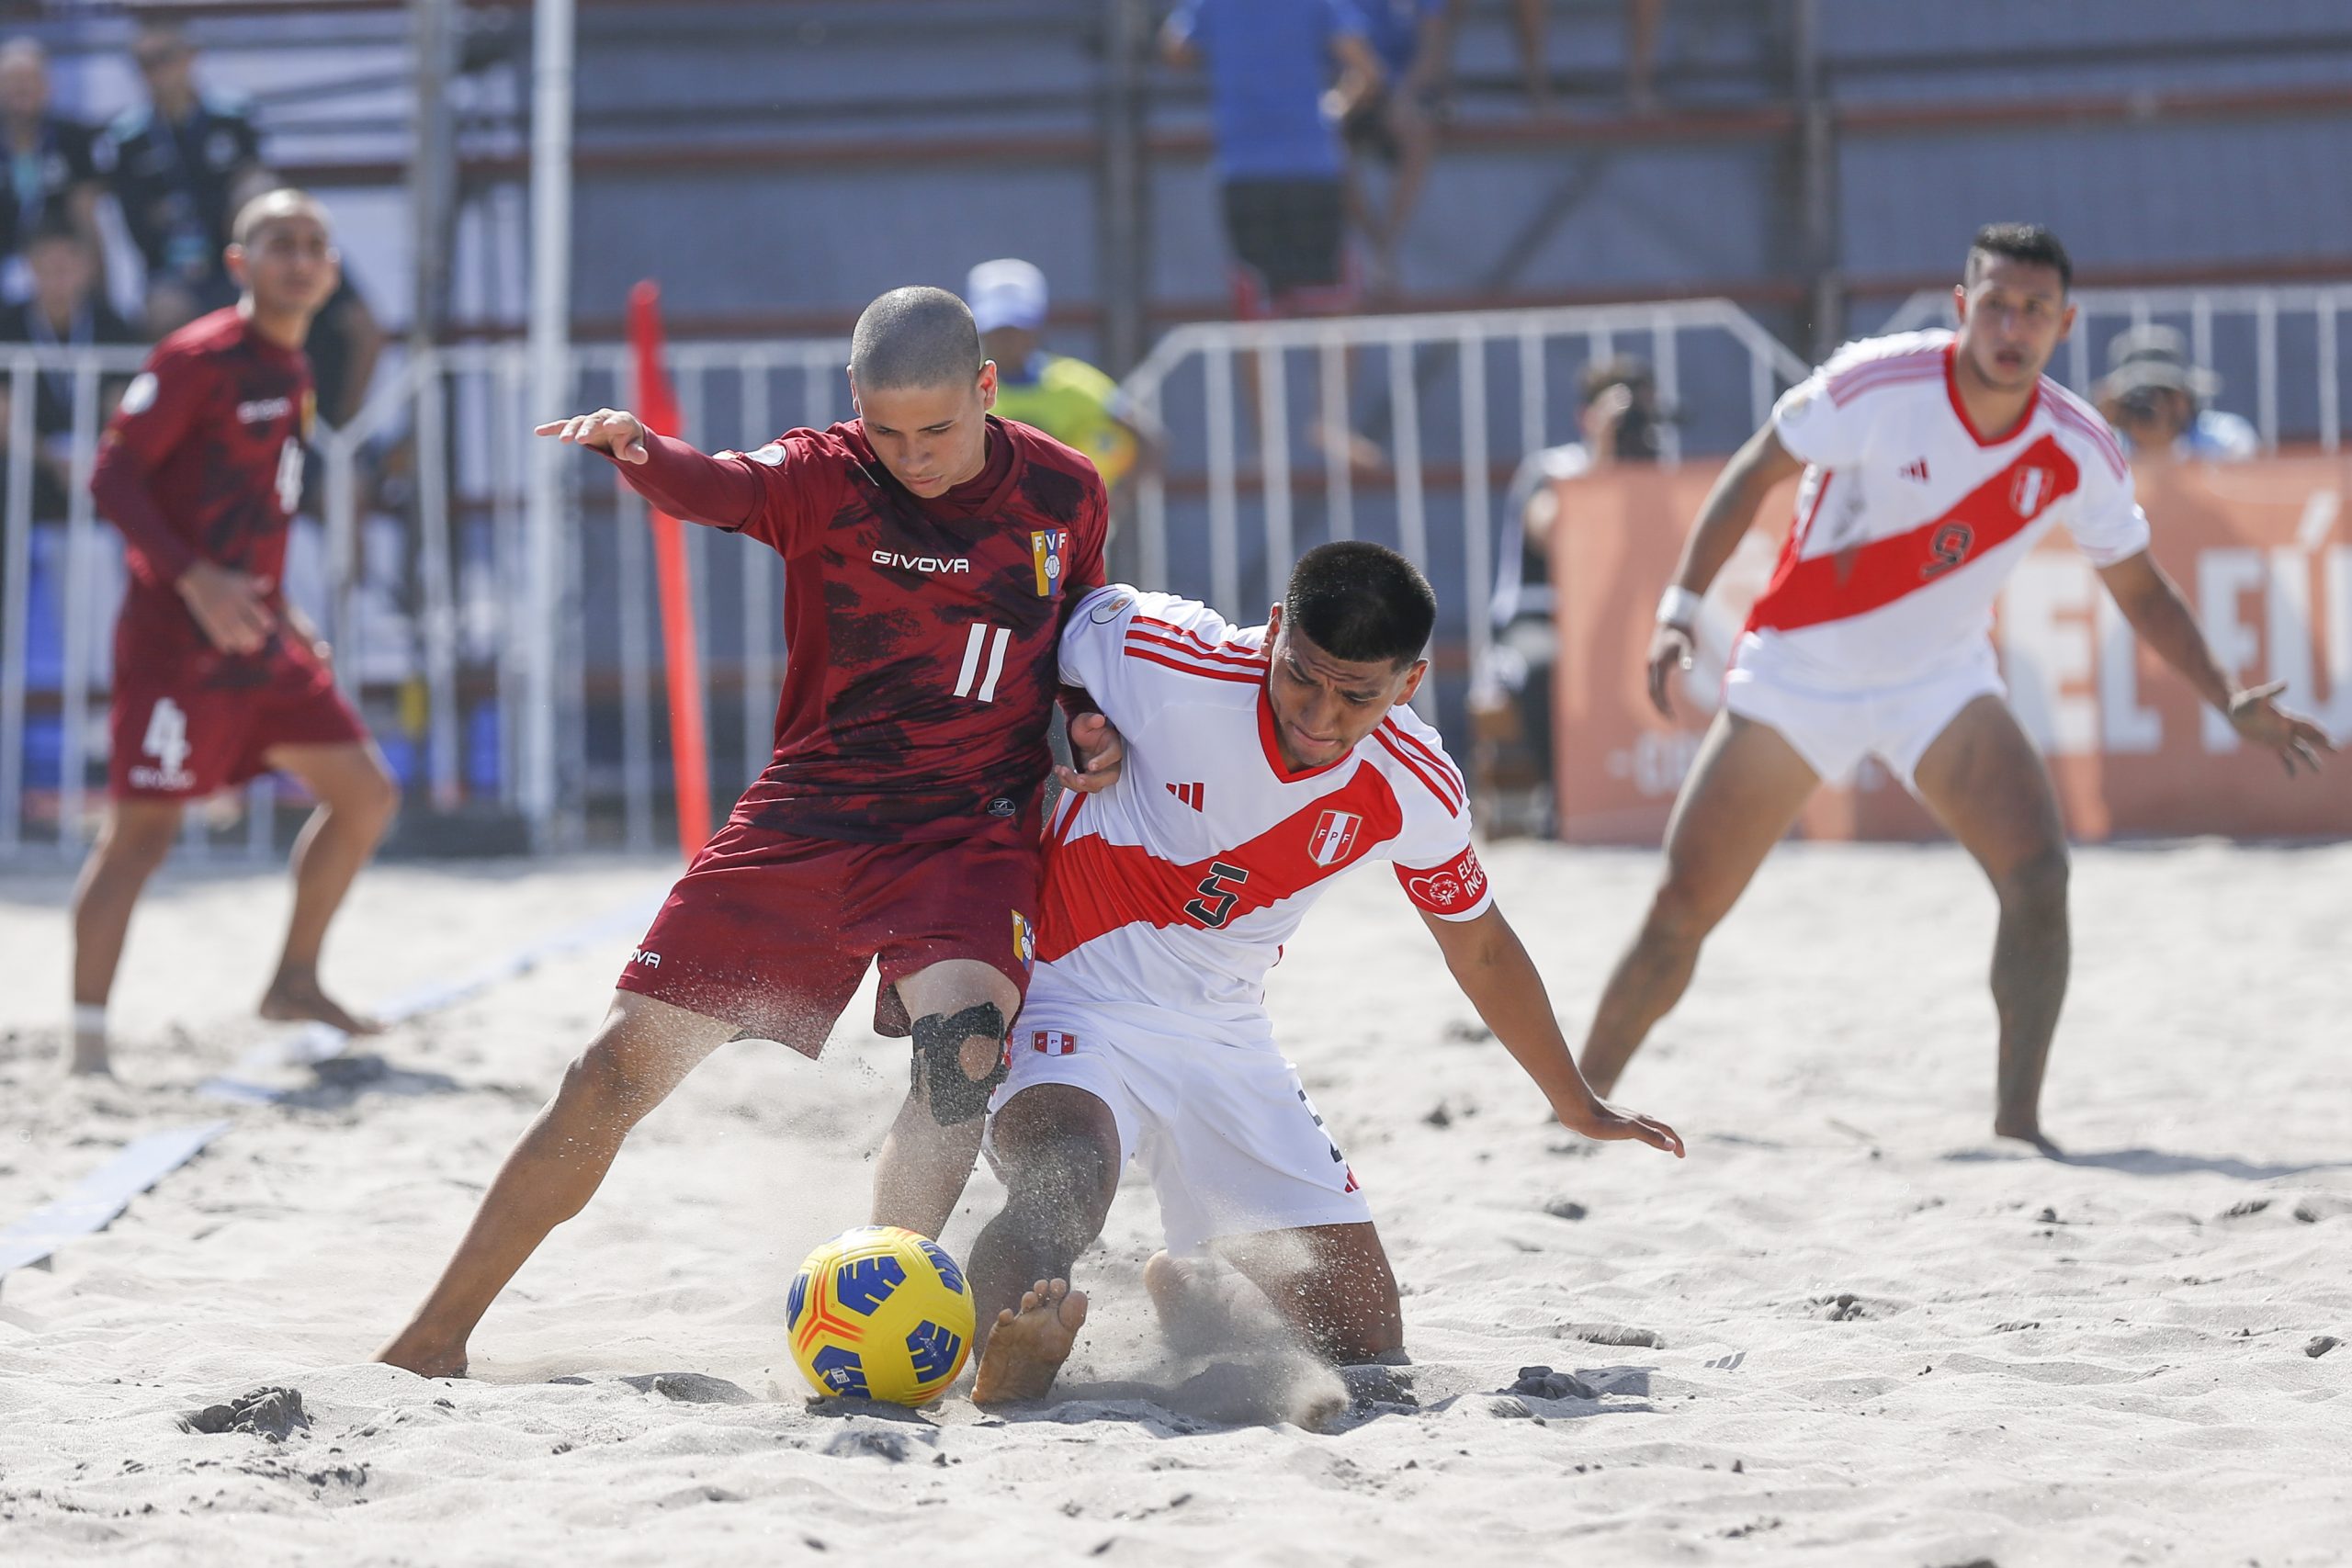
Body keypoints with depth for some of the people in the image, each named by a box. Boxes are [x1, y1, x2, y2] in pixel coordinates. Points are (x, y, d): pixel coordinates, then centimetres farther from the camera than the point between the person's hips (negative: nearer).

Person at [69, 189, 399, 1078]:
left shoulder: (291, 372, 14)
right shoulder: (199, 359, -11)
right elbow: (113, 477, -16)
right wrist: (195, 578, -25)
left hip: (260, 638, 9)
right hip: (177, 637, -9)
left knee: (365, 796, 10)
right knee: (143, 829, -10)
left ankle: (295, 983, 22)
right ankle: (87, 1038, -7)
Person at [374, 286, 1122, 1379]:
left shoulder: (1066, 494, 2)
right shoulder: (825, 477, -7)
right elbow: (716, 490, -29)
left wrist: (1090, 728, -2)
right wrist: (634, 451, -52)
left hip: (969, 833, 0)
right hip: (805, 822, 0)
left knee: (962, 1037, -32)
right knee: (622, 1065, -1)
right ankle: (436, 1338, 12)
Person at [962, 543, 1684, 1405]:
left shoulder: (1417, 792, -10)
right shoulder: (1159, 658, -24)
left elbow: (1481, 949, 11)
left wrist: (1577, 1105, 23)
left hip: (1226, 1036, 5)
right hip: (1080, 1003, -5)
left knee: (1365, 1353, 4)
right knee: (1064, 1185, -41)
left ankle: (1193, 1280, 31)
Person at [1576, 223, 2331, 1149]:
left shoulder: (2079, 451, -11)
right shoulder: (1876, 387, -21)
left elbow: (2140, 590, 4)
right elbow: (1755, 473, -11)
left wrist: (2229, 701, -4)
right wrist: (1681, 604, -19)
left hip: (1942, 682, 2)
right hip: (1798, 672, -2)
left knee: (2038, 873, -22)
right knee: (1682, 911, -1)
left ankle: (2018, 1121, -17)